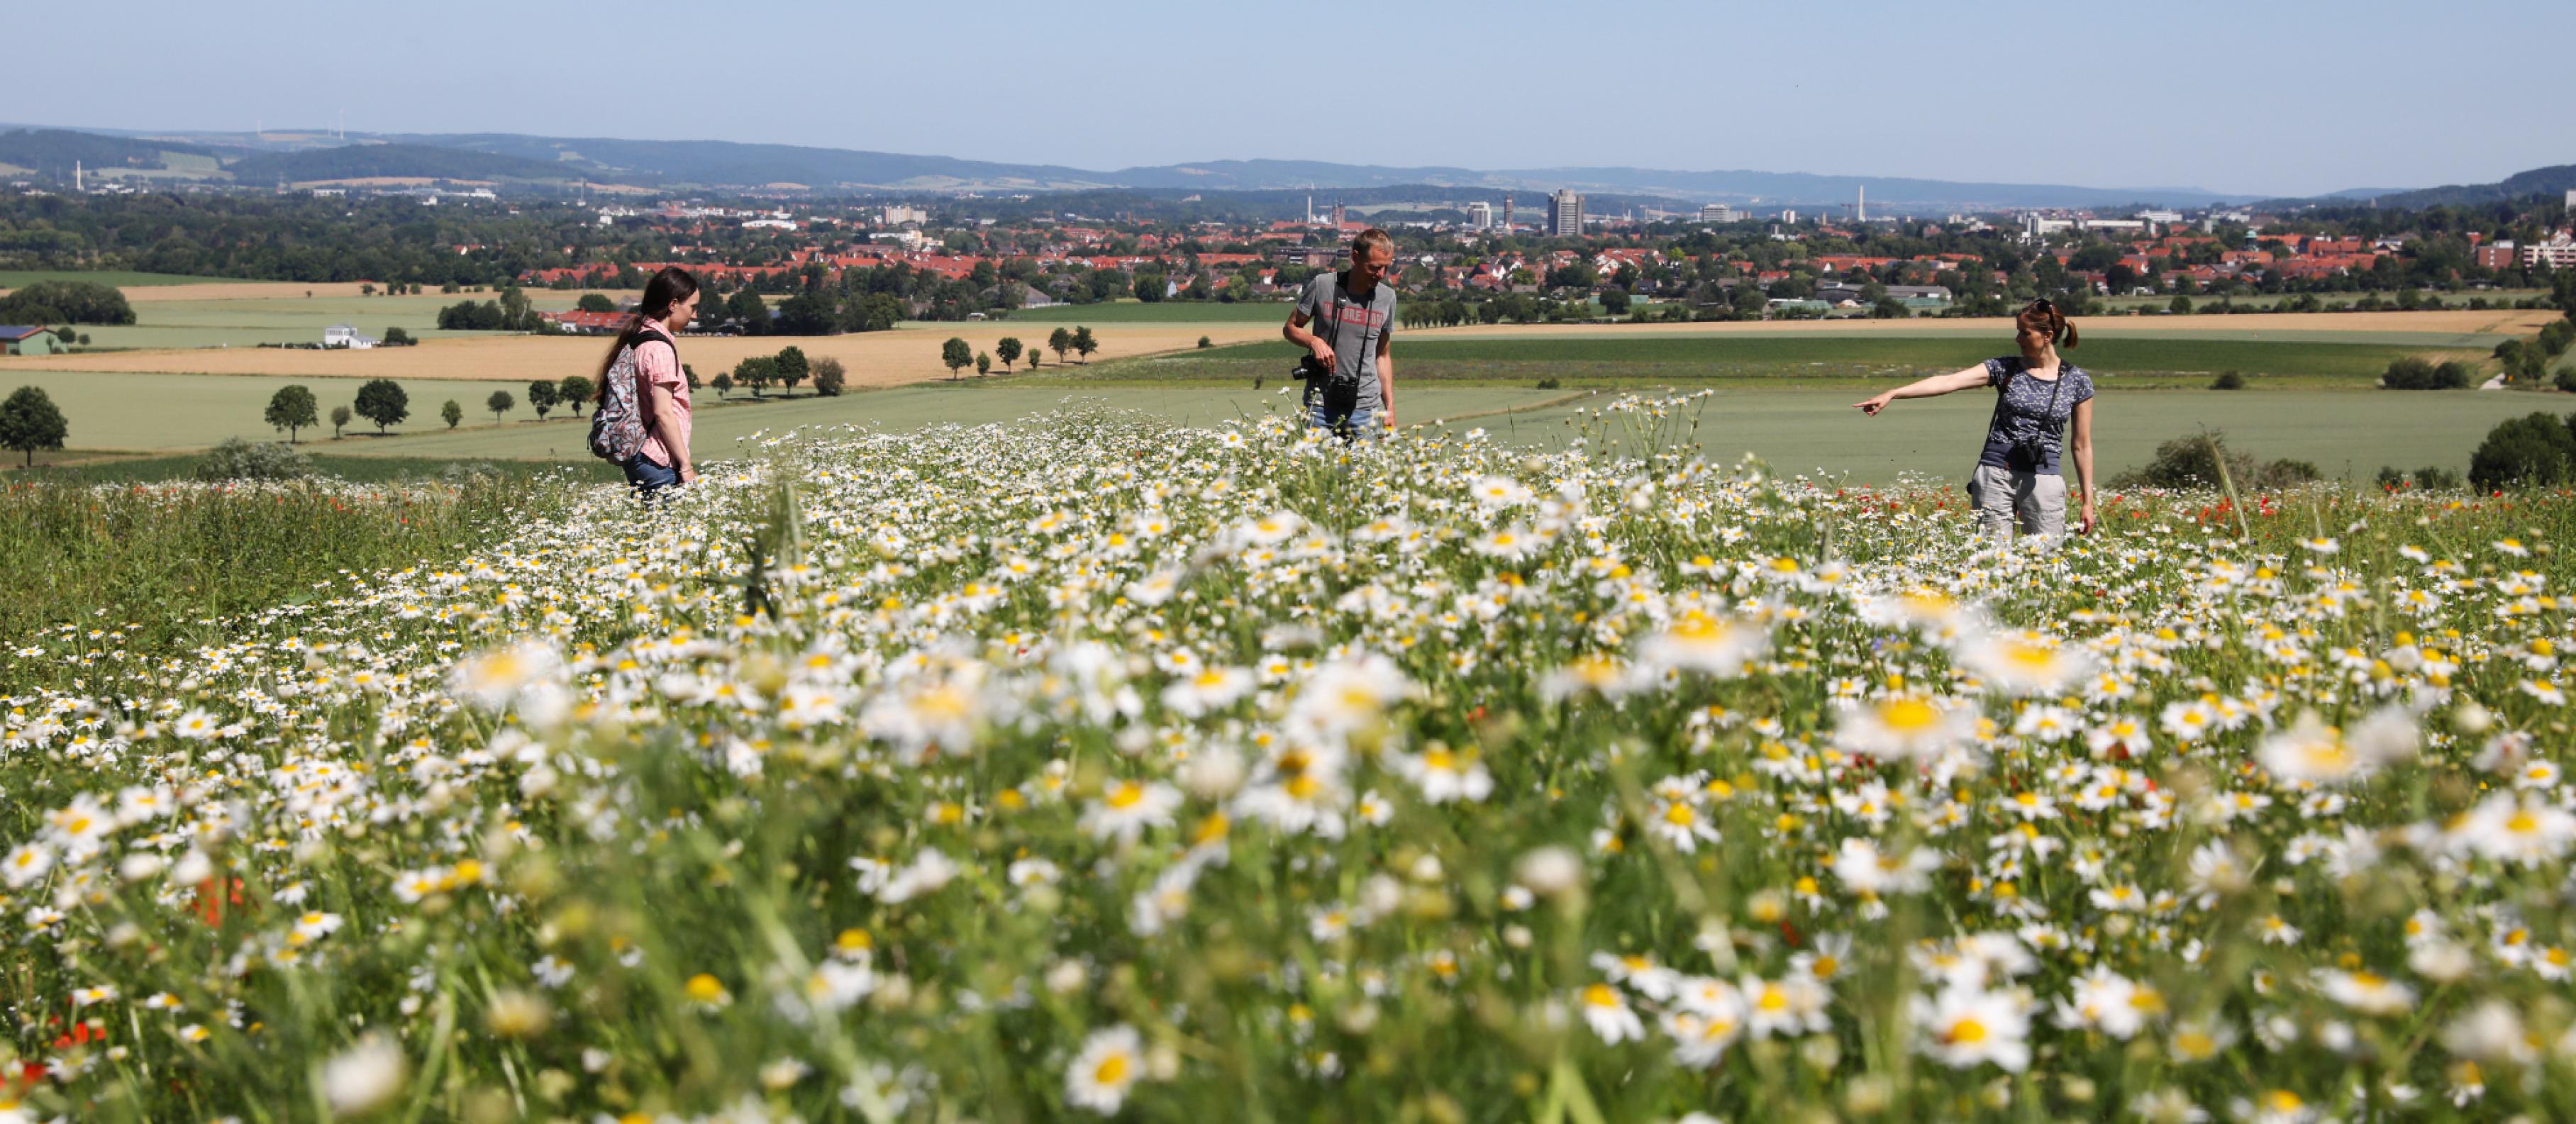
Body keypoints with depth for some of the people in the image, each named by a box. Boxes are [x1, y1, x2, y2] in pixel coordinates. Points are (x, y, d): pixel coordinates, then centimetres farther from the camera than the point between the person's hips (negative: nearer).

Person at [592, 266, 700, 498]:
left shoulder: (637, 339, 14)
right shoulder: (660, 348, -13)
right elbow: (663, 413, -17)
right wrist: (686, 466, -14)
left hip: (637, 459, 9)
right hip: (660, 462, -9)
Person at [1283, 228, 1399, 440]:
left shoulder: (1387, 297, 6)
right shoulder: (1323, 285, -3)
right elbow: (1290, 328, 8)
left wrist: (1390, 408, 11)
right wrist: (1314, 341, -14)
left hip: (1366, 408, 2)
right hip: (1321, 404, -2)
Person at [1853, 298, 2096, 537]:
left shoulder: (2077, 381, 3)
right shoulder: (2004, 368, 4)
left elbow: (2081, 445, 7)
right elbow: (1948, 382, -8)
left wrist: (2088, 501, 5)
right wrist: (1891, 394, -20)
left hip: (2043, 480, -1)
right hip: (1995, 473, 1)